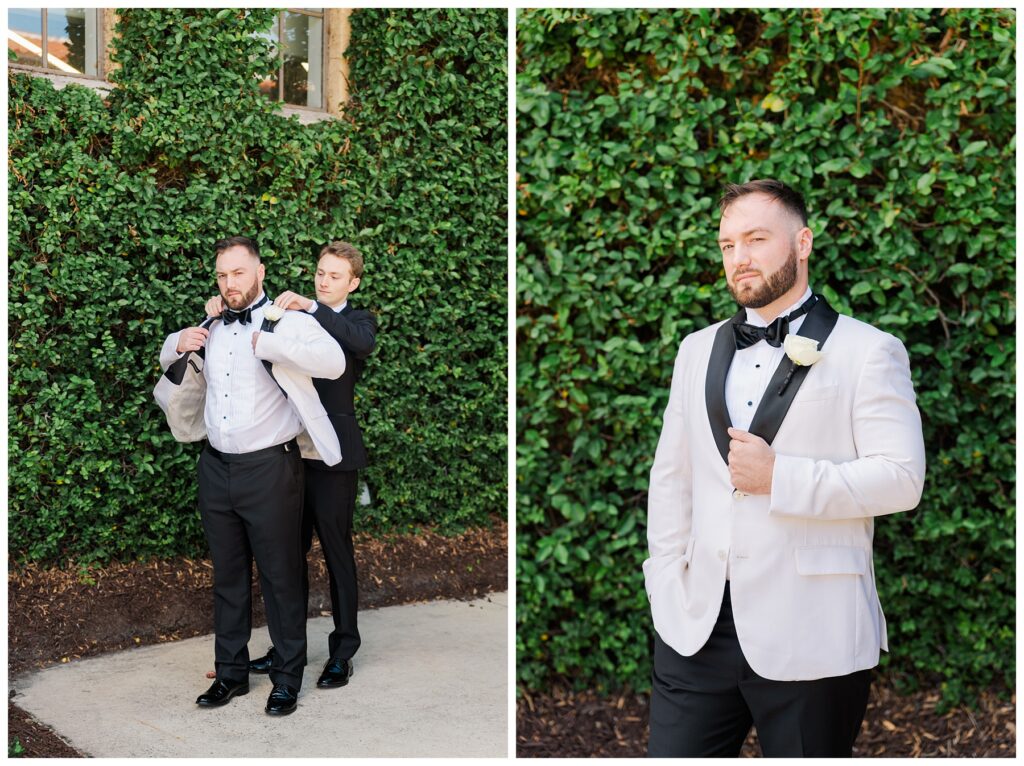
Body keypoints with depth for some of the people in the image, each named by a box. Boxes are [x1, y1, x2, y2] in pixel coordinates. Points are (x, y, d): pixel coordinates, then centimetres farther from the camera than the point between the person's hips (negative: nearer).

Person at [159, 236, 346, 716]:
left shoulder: (287, 320, -9)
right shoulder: (210, 327, 11)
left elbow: (334, 362, -26)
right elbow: (166, 361, 29)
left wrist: (268, 344, -27)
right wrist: (178, 344, 6)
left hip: (269, 469, -6)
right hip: (216, 467, 6)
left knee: (281, 577, 4)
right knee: (227, 575, 16)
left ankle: (288, 677, 19)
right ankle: (231, 672, 30)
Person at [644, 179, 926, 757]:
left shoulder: (868, 351, -2)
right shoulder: (698, 350, 14)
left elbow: (902, 478, -10)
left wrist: (780, 477, -16)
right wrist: (668, 582, 7)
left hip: (810, 634, -4)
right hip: (698, 626, 4)